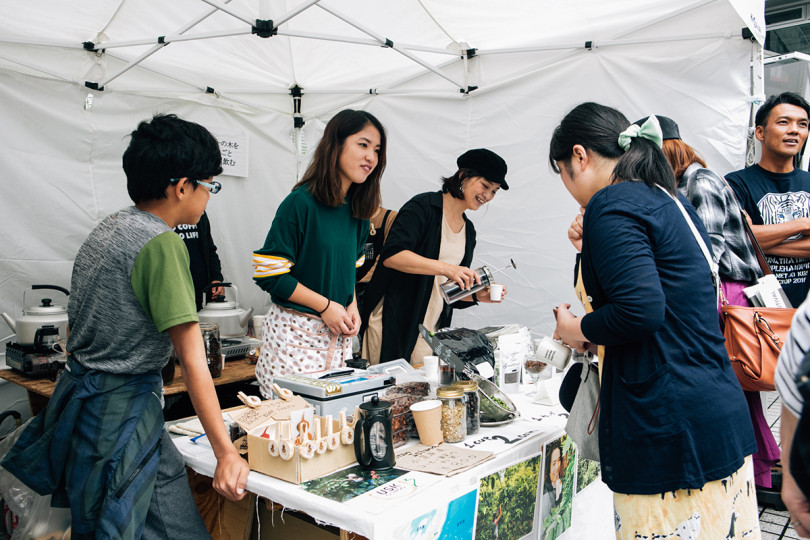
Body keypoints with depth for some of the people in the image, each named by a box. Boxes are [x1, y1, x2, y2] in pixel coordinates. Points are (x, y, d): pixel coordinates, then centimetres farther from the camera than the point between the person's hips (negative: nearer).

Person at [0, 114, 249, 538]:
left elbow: (76, 335, 16)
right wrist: (225, 453, -17)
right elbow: (193, 361, -20)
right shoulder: (162, 244, -18)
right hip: (124, 412, -9)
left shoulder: (106, 229, 9)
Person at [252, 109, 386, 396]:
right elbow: (268, 273, -14)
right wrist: (325, 306, -13)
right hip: (294, 331, -6)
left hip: (338, 334, 7)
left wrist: (352, 306, 3)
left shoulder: (357, 210, 8)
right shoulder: (301, 202, -13)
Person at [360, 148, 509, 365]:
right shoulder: (423, 206, -7)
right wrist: (446, 268, -30)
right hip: (392, 324, -6)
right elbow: (391, 255, -23)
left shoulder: (469, 231, 15)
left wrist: (478, 295, 0)